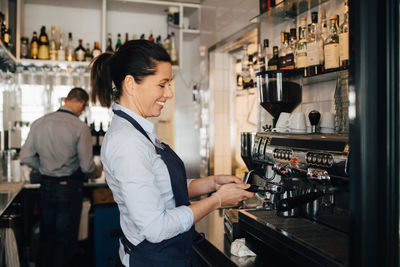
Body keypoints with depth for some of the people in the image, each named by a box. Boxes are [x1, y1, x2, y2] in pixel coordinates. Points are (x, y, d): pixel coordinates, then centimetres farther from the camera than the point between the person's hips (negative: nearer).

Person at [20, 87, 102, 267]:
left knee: (46, 234, 21)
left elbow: (26, 157, 2)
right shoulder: (80, 127, -17)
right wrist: (96, 173, 5)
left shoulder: (39, 123, -1)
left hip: (46, 186, 5)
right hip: (69, 188, -5)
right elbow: (86, 166, -16)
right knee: (66, 238, 11)